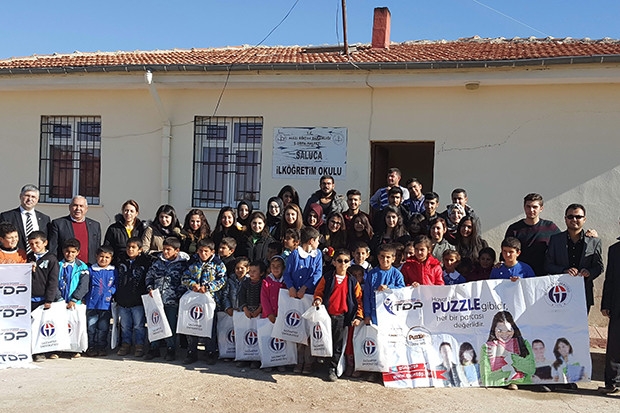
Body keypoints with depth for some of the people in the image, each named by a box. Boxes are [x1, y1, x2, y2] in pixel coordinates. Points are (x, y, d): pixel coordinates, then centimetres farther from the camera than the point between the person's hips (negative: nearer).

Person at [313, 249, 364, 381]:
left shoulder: (352, 281, 2)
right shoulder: (327, 277, 1)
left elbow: (359, 299, 4)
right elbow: (318, 292, 7)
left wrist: (359, 316, -3)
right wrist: (318, 299, -14)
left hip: (341, 317, 1)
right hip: (326, 315, 0)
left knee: (338, 344, 7)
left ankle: (332, 369, 18)